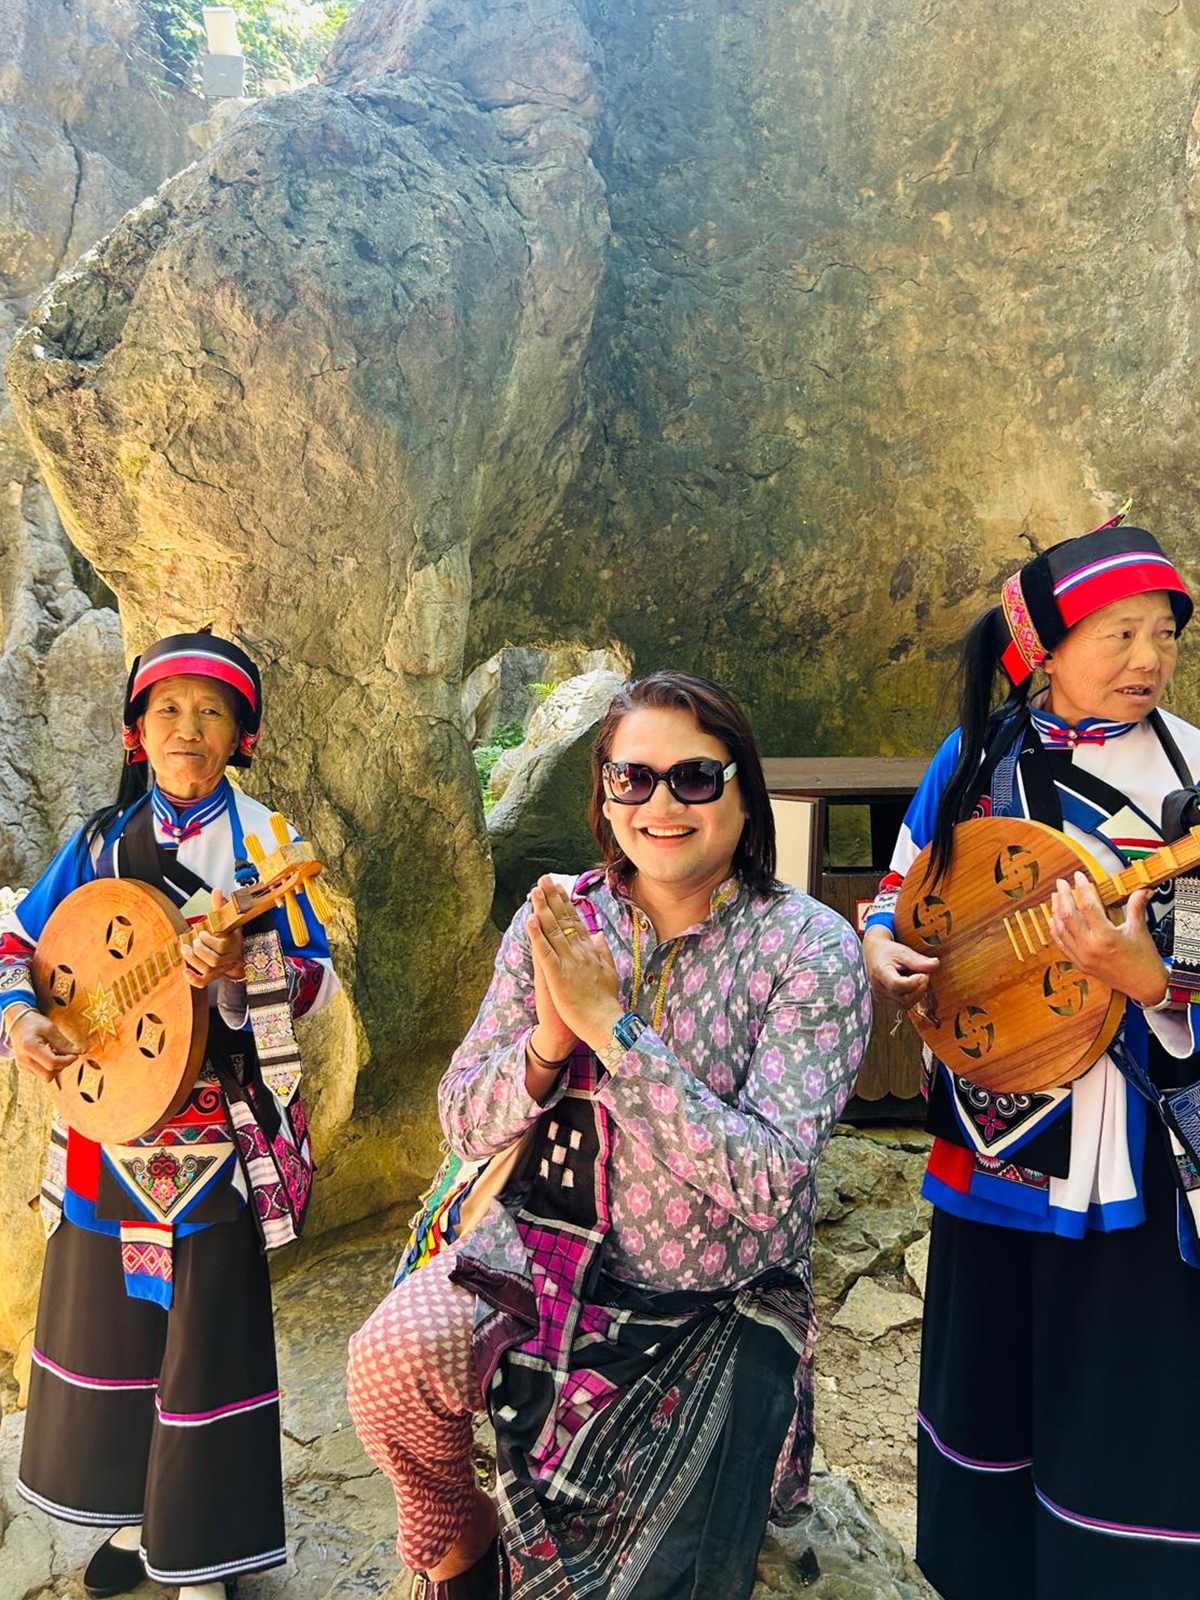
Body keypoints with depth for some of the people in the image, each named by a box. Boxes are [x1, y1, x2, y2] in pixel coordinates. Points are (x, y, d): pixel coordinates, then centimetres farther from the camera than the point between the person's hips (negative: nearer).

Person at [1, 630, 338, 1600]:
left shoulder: (259, 839, -7)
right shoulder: (101, 839, 5)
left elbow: (316, 982, -9)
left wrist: (243, 962, -28)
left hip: (216, 1129, -4)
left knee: (209, 1330, 2)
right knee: (108, 1317, 17)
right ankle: (136, 1514, 40)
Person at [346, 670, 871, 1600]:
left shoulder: (810, 948, -17)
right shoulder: (559, 921, -6)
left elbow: (766, 1184, -27)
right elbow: (465, 1127, -5)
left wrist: (611, 1023, -31)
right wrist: (550, 1039, -26)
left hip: (718, 1310, -1)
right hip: (552, 1252, 2)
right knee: (395, 1354, -23)